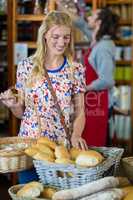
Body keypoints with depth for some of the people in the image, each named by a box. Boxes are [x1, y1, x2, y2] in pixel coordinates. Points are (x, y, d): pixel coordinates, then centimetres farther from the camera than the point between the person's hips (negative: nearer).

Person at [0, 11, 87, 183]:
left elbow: (79, 112, 1)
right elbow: (21, 112, 8)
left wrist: (76, 135, -16)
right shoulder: (26, 66, 0)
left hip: (62, 144, 0)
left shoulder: (76, 70, 0)